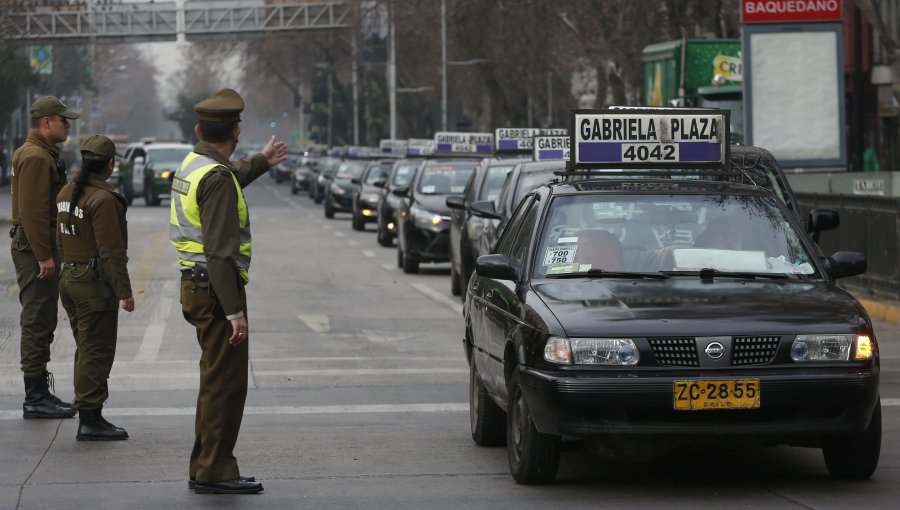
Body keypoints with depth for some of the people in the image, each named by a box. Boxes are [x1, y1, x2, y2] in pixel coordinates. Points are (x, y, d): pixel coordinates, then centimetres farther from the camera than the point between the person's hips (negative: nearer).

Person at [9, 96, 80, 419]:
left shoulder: (44, 154, 18)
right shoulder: (35, 157, -16)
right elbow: (32, 210, -23)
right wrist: (43, 256, -24)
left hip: (38, 247, 11)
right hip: (34, 247, -11)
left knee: (40, 322, 14)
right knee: (38, 322, -8)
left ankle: (39, 395, 19)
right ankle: (36, 398, -7)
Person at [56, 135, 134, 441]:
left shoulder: (66, 194, 9)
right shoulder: (103, 200, -18)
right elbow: (112, 251, -20)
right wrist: (124, 292, -18)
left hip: (69, 278, 9)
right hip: (96, 283, -9)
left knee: (87, 350, 16)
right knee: (96, 352, -5)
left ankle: (89, 417, 21)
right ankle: (90, 421, -5)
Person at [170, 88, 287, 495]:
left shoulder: (193, 165, 10)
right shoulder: (217, 178, -20)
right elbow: (220, 251, -24)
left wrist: (260, 163, 51)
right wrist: (234, 312, -25)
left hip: (196, 286, 10)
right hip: (217, 290, -10)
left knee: (217, 381, 17)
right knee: (225, 382, -5)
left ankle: (207, 468, 23)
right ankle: (214, 472, -2)